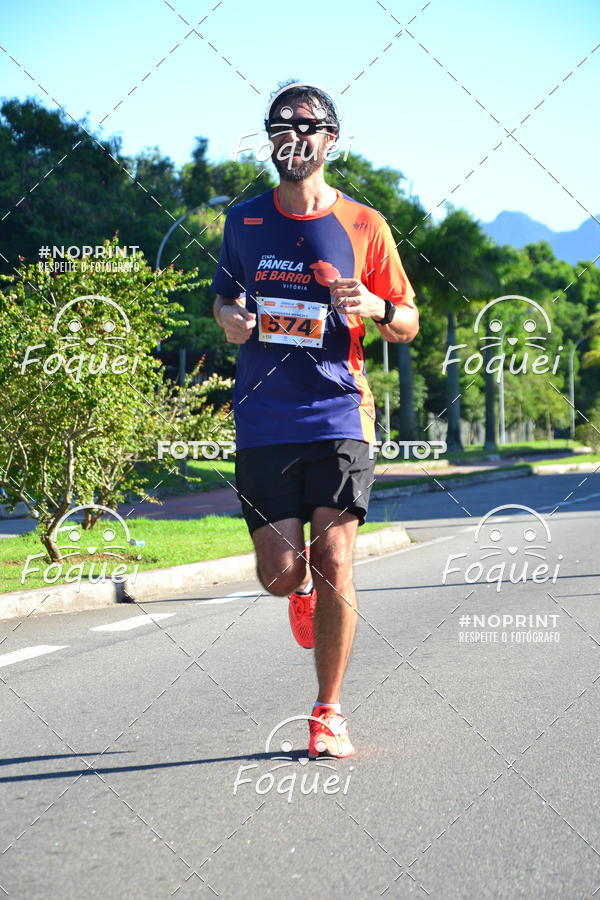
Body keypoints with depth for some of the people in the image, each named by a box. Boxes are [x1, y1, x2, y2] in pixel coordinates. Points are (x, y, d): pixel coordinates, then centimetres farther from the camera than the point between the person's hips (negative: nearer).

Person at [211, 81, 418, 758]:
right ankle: (303, 591, 37)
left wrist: (375, 307, -14)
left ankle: (328, 714, 5)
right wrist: (229, 317, -2)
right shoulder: (243, 220, 10)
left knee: (334, 564, -8)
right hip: (262, 420, 2)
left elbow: (408, 325, 8)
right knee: (280, 573, -3)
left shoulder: (362, 225, 4)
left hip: (338, 415, -2)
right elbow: (224, 298, 23)